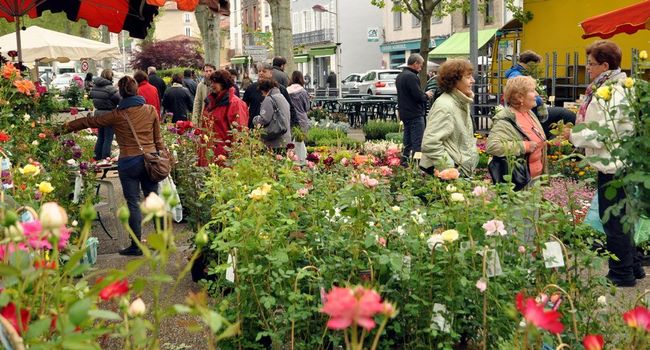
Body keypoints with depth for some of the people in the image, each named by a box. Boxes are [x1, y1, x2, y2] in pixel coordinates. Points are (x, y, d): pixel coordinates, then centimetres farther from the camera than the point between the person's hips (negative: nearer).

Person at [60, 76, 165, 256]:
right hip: (150, 159, 3)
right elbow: (158, 138, 6)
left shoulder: (117, 115, -6)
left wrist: (68, 126, 20)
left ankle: (136, 246, 9)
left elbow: (90, 121, 5)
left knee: (133, 203, 4)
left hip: (129, 163, -3)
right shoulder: (151, 110, 1)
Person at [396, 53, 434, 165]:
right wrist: (427, 95, -1)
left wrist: (424, 95, 18)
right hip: (415, 114, -10)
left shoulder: (400, 76, 14)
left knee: (407, 142, 15)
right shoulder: (411, 76, -17)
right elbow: (418, 96, -22)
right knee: (417, 143, -7)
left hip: (404, 114, 10)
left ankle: (404, 162, 18)